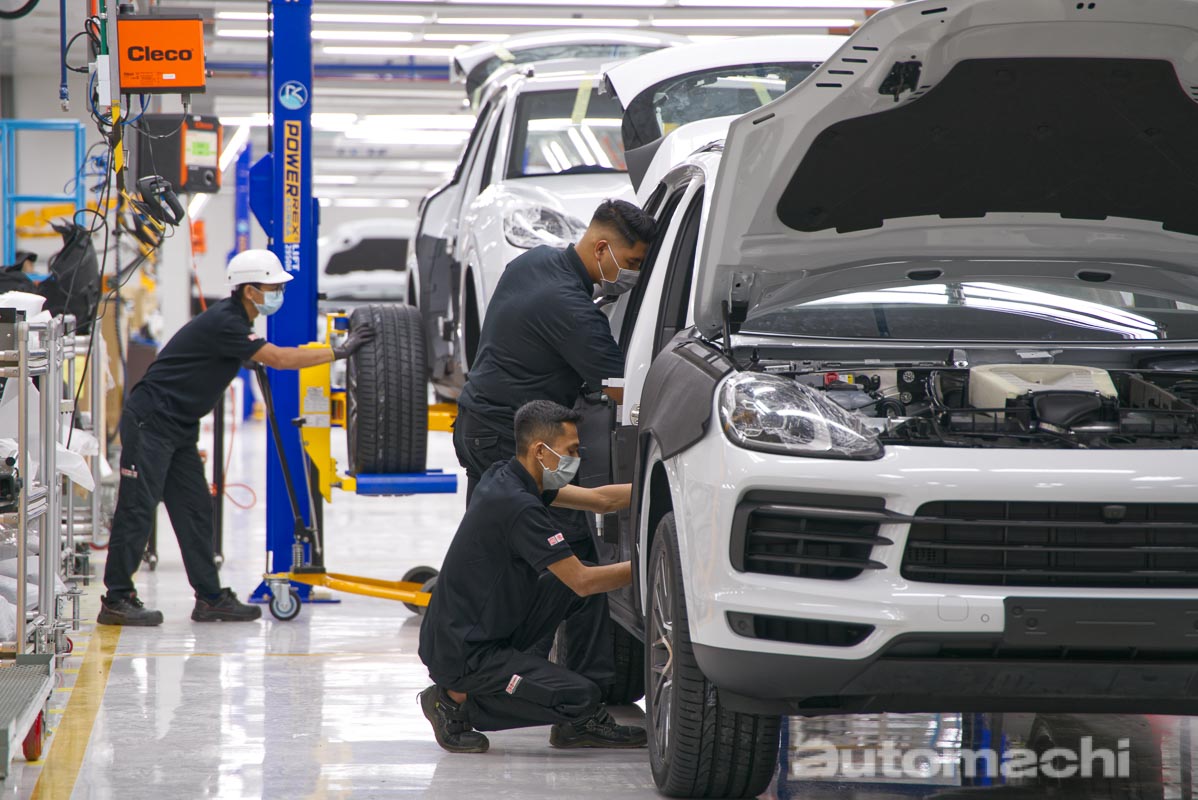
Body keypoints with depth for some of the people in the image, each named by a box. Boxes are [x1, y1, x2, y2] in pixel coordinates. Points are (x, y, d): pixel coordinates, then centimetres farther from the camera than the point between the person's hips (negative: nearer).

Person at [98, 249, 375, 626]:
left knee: (195, 508, 8)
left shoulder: (235, 320, 11)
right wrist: (338, 352, -18)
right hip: (150, 422, -10)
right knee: (138, 509, -9)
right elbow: (277, 359, -23)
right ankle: (116, 601, -7)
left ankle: (210, 598, 10)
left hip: (178, 428, 10)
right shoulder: (223, 323, -20)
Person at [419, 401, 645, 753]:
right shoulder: (518, 506, -24)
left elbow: (601, 500, 15)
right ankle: (457, 701, -3)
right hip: (464, 654, -10)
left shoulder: (505, 478, 6)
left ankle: (579, 722, 9)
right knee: (580, 697, -20)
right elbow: (582, 582, -20)